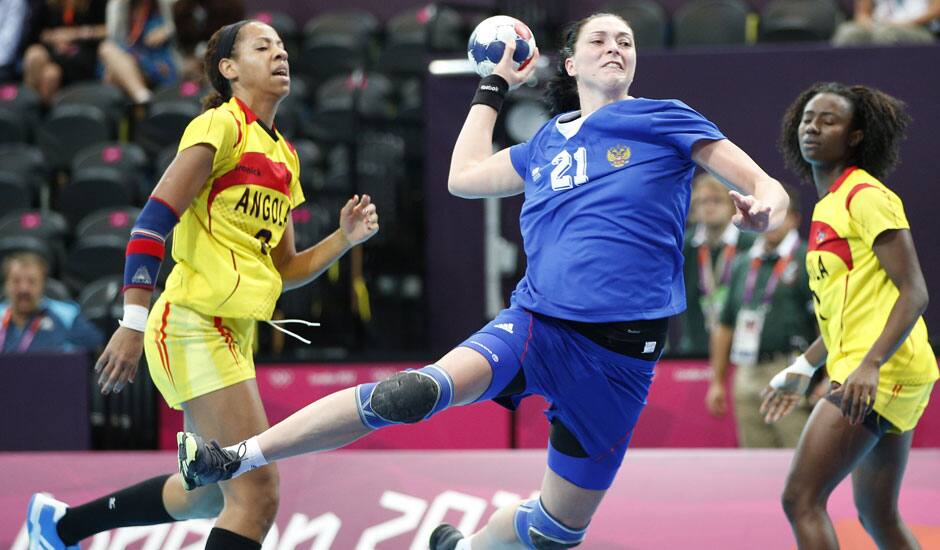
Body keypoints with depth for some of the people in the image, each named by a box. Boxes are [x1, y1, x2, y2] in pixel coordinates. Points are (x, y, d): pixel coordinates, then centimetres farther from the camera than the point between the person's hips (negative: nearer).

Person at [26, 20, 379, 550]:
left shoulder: (284, 157, 17)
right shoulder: (222, 124, -7)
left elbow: (284, 270, 21)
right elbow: (154, 219, -15)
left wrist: (344, 238, 5)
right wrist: (133, 324, -22)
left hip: (234, 335, 9)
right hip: (194, 324, -9)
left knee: (212, 494, 20)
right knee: (258, 495, -15)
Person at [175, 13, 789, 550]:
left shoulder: (663, 119, 5)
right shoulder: (545, 143, 17)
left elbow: (765, 187, 2)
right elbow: (465, 176, 30)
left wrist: (766, 204, -21)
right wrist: (494, 87, 32)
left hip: (620, 353, -1)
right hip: (535, 323, 1)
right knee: (425, 389, -29)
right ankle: (239, 457, -29)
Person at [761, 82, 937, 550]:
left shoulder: (866, 196, -10)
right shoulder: (828, 205, 18)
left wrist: (870, 365, -29)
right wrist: (802, 368, 28)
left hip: (879, 375, -10)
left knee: (801, 499, -14)